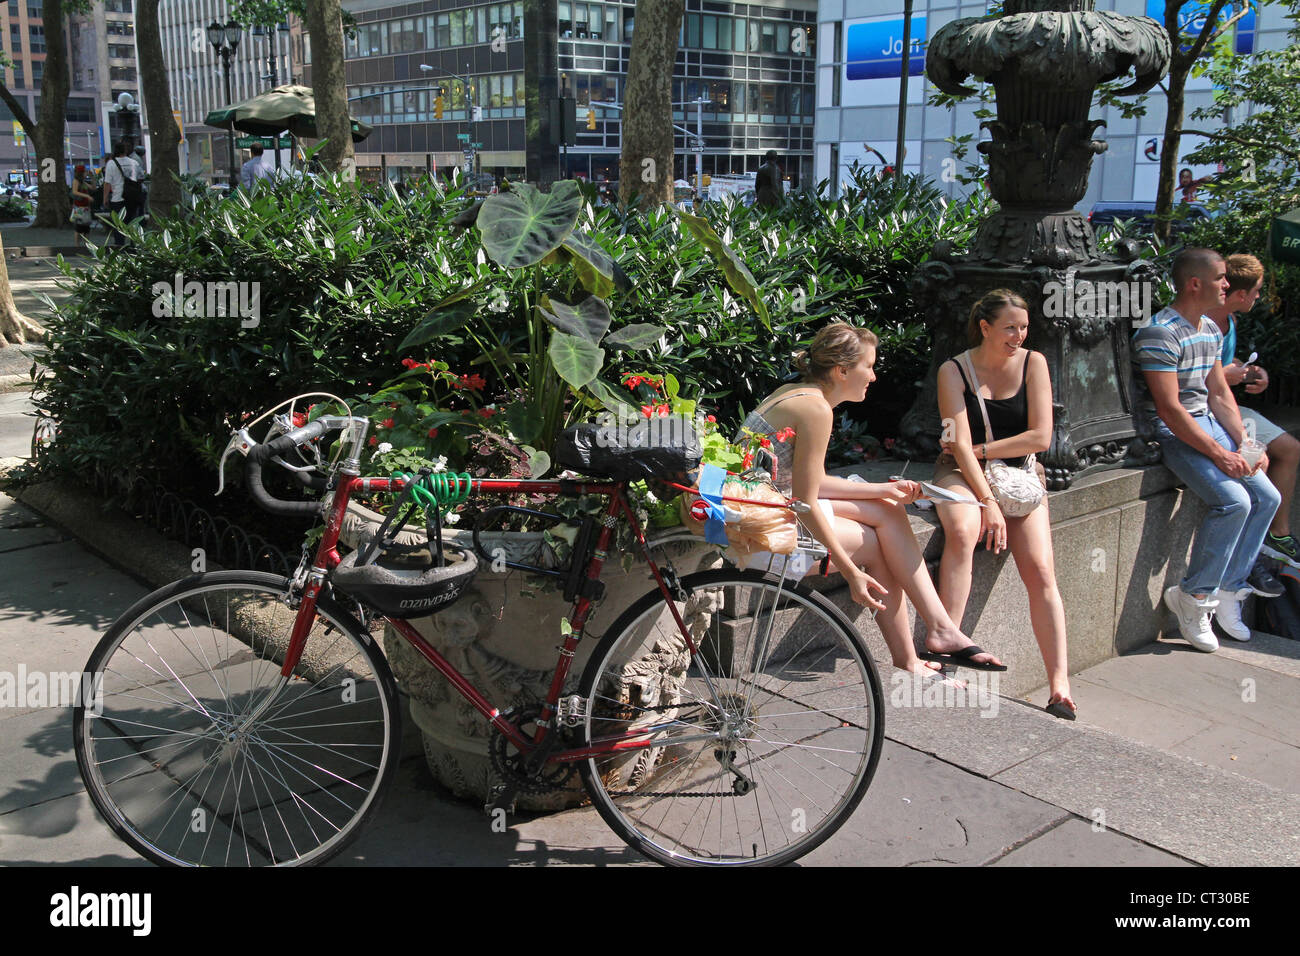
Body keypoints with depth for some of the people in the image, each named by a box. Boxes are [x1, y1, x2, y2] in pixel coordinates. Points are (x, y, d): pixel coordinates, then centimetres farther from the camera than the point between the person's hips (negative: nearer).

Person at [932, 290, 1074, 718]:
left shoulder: (1033, 363, 2)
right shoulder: (954, 370, -4)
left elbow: (1040, 437, -5)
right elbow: (961, 444, -13)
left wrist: (980, 450, -7)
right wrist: (988, 502, -22)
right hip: (963, 474, -2)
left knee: (1040, 570, -17)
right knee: (962, 532, -36)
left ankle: (1059, 687, -17)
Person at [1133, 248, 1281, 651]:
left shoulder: (1211, 330, 12)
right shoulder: (1160, 333, -18)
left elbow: (1219, 394, 14)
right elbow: (1169, 408, -22)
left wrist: (1246, 445, 1)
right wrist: (1219, 454, -21)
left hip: (1208, 424, 9)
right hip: (1171, 434, -9)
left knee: (1267, 496, 1)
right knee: (1234, 500, -23)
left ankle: (1228, 590, 10)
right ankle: (1193, 596, -8)